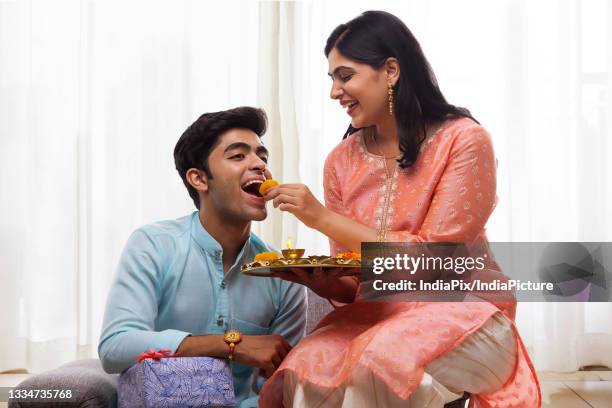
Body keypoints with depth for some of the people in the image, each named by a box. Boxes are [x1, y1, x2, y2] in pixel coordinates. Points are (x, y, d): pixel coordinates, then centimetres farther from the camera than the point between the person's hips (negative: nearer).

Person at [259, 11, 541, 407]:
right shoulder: (341, 161, 5)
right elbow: (351, 284, 7)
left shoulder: (464, 140, -10)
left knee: (379, 360, -34)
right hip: (377, 312, 4)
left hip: (463, 310, -3)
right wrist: (315, 277, -17)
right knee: (303, 376, -25)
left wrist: (323, 218, -17)